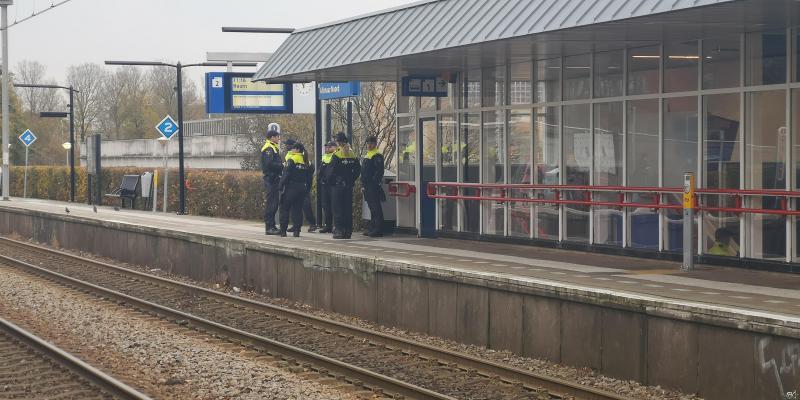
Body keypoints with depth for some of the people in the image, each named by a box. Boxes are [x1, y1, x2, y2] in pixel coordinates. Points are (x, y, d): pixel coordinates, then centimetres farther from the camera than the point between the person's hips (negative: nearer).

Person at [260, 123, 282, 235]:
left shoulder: (274, 148, 21)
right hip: (271, 179, -10)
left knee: (274, 204, 12)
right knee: (271, 204, -9)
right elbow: (269, 164, -24)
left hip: (274, 179, 10)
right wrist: (282, 166, -18)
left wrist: (281, 165, 6)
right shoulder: (268, 148, -13)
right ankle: (269, 227, -7)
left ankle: (272, 226, 17)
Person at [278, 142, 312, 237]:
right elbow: (309, 178, 13)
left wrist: (281, 187, -9)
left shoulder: (291, 160, -9)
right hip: (302, 189, 6)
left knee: (285, 208, 2)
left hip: (291, 188, -6)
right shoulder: (305, 162, 10)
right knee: (298, 209, 8)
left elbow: (285, 175, -14)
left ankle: (283, 230, 0)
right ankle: (297, 230, 3)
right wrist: (307, 190, 18)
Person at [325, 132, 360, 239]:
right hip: (349, 185, 5)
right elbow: (358, 169, 7)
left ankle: (339, 231, -3)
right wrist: (351, 180, 13)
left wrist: (328, 180, 0)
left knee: (338, 208, 0)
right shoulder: (352, 154, 5)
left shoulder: (336, 155, -12)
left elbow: (332, 171, -14)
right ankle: (348, 231, 10)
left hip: (337, 185, -5)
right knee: (348, 208, 9)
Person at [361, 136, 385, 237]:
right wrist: (363, 185, 19)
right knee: (371, 207, 13)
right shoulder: (367, 155, 20)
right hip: (367, 186, 10)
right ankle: (371, 228, 18)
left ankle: (378, 230, -9)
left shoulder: (377, 156, -10)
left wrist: (375, 182, -20)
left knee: (375, 207, -9)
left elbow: (379, 171, -18)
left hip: (373, 187, -10)